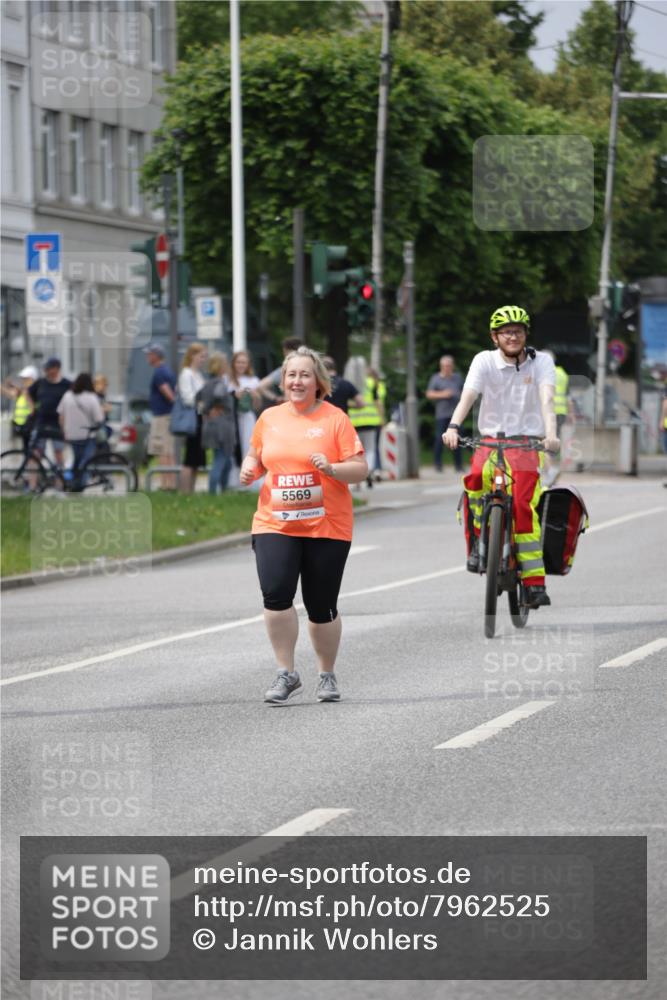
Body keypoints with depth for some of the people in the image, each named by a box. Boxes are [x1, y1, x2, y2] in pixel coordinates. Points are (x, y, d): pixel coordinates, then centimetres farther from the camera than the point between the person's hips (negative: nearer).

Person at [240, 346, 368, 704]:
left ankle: (327, 675, 26)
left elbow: (360, 470, -4)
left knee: (322, 607, 5)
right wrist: (249, 469, 2)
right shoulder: (269, 418, 8)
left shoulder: (335, 419, -3)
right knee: (275, 594, -17)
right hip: (274, 524, 2)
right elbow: (255, 456, 24)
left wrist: (332, 469, -22)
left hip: (326, 527, -2)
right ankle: (286, 674, -4)